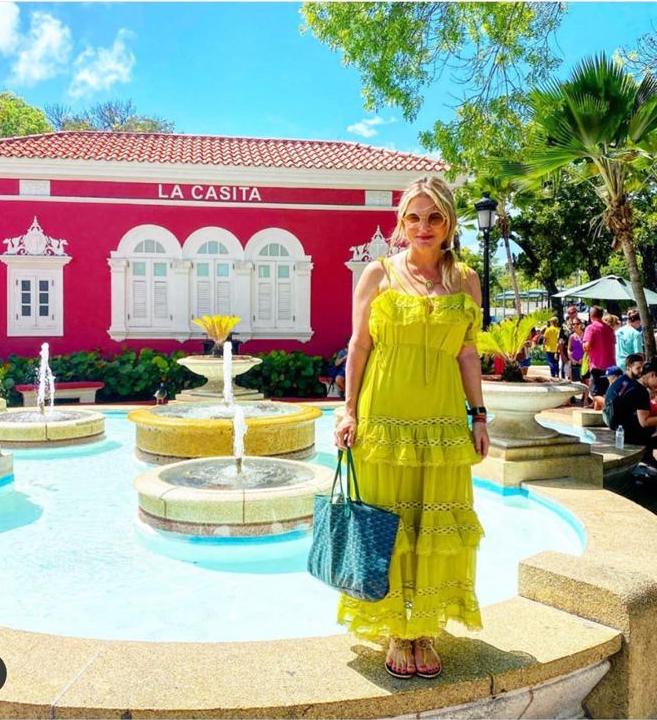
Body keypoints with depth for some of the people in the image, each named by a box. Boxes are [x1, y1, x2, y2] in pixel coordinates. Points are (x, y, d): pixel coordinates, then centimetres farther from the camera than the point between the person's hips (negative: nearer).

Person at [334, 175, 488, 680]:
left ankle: (427, 630, 22)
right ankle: (398, 632, 19)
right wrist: (349, 412, -3)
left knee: (437, 525, 7)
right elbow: (359, 346, 2)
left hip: (442, 421, 2)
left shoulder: (465, 281, 8)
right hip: (383, 419, -2)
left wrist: (479, 417, 5)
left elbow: (468, 355, 9)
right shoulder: (378, 274, 2)